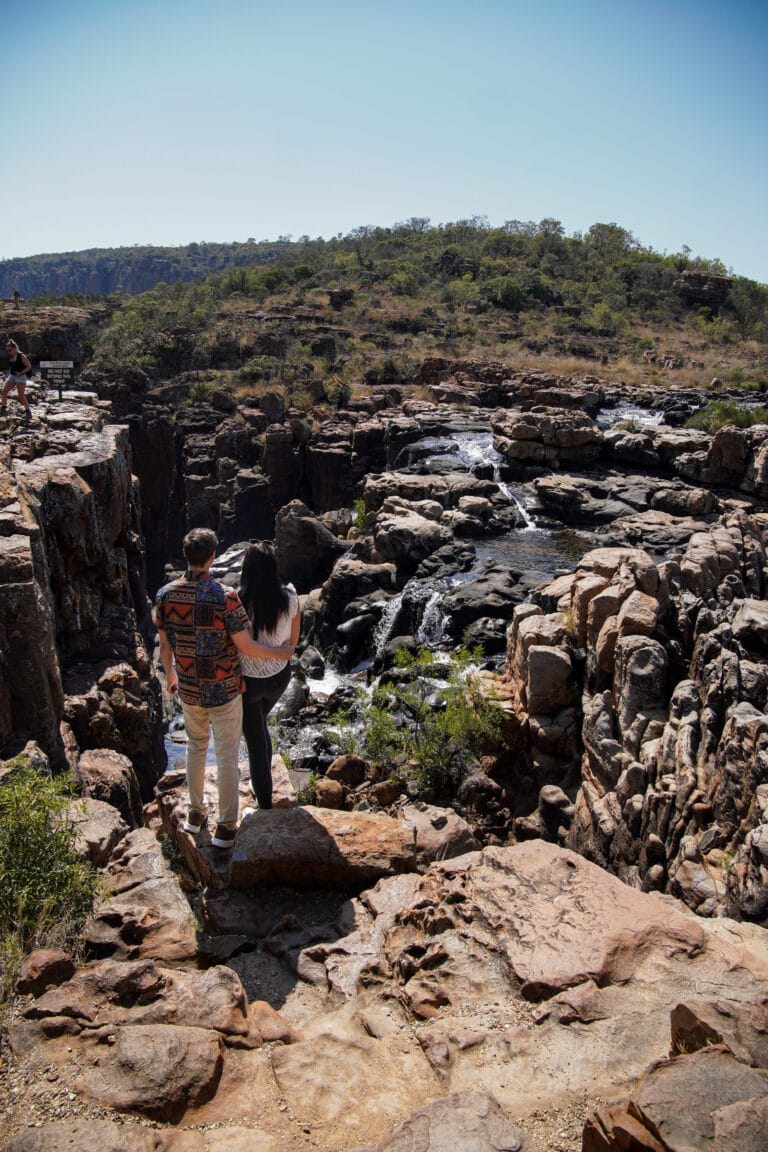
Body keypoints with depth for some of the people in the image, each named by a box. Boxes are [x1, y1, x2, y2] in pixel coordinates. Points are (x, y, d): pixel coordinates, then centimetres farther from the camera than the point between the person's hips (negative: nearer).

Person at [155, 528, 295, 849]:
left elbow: (165, 645, 2)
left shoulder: (166, 594, -9)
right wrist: (280, 653, -1)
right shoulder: (225, 596, -24)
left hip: (188, 689, 4)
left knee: (196, 746, 26)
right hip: (224, 690, -4)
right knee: (227, 757, 10)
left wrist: (170, 675, 21)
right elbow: (245, 646, -18)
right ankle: (226, 827, 20)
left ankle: (195, 813, 39)